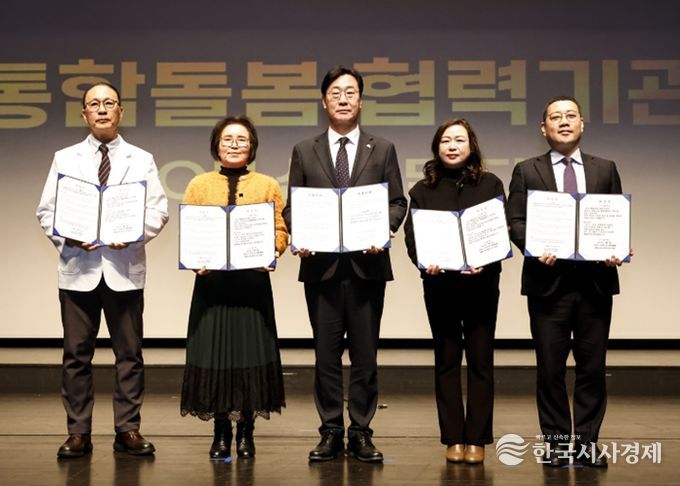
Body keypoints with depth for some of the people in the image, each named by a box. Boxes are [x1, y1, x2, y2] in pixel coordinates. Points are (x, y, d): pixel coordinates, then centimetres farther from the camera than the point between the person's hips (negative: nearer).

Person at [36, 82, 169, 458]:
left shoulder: (141, 160, 9)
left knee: (129, 353, 3)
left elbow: (158, 210, 3)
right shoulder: (65, 159, 10)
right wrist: (68, 236, -11)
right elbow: (47, 210, 7)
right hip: (78, 268, 0)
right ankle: (78, 433, 12)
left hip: (124, 268, 0)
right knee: (76, 354, 3)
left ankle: (128, 430, 13)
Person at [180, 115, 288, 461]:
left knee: (251, 351, 0)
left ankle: (246, 433, 12)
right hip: (212, 280, 1)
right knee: (213, 351, 1)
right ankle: (221, 433, 12)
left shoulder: (268, 185, 10)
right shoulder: (199, 185, 10)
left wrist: (270, 252, -15)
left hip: (253, 280, 0)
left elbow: (281, 230, 4)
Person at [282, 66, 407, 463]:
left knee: (365, 354, 4)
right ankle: (331, 432, 14)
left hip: (367, 263, 0)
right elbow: (292, 205, 8)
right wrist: (299, 234, -11)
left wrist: (383, 230, -12)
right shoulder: (305, 152, 10)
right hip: (321, 264, 0)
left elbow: (398, 202, 6)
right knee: (326, 354, 5)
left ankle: (361, 432, 13)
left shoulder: (383, 150, 9)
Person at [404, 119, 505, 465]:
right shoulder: (423, 190, 6)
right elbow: (411, 236, 0)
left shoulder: (490, 184, 4)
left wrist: (484, 262, -19)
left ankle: (477, 439, 10)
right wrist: (424, 262, -19)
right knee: (446, 361, 6)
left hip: (481, 283, -1)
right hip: (439, 284, 1)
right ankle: (453, 439, 13)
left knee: (480, 360, 2)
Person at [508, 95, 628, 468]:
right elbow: (516, 221, 0)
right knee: (550, 367, 5)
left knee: (592, 366, 5)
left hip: (595, 280, 1)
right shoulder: (527, 171, 7)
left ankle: (587, 440, 15)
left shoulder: (605, 169, 12)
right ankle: (556, 440, 16)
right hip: (548, 281, -1)